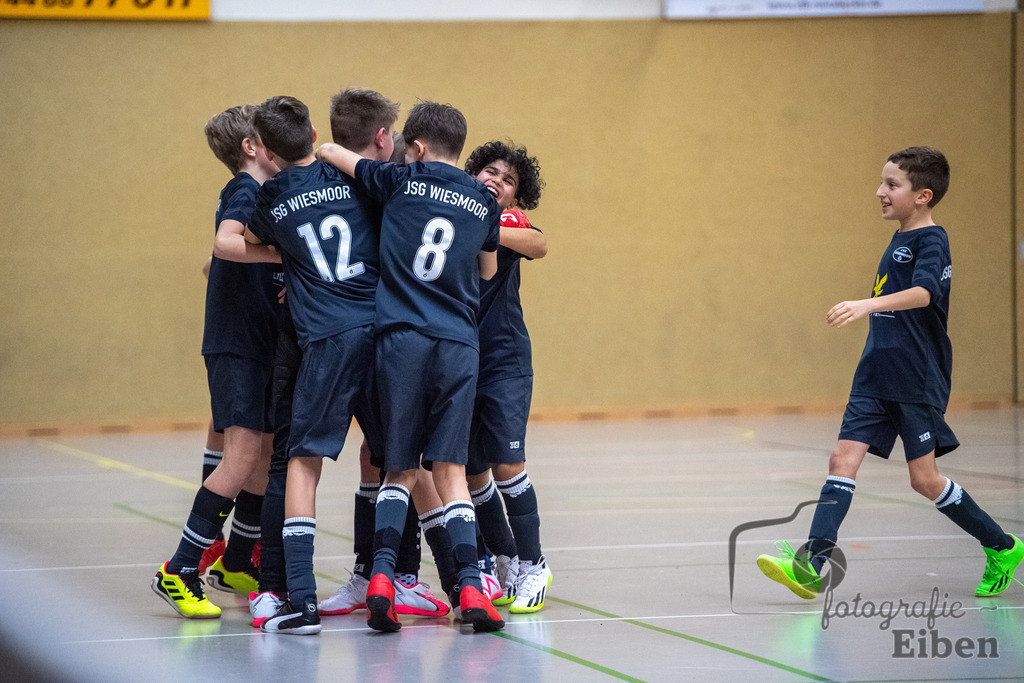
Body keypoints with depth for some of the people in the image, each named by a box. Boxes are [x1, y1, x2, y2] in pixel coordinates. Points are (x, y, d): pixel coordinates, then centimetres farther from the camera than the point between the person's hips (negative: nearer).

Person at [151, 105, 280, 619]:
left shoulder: (262, 193, 16)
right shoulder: (244, 192, -11)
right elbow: (225, 243, -32)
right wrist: (287, 252, -40)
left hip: (263, 344, 9)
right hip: (236, 342, -9)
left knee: (270, 453, 12)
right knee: (243, 455, -16)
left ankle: (236, 564, 25)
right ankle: (178, 572, -13)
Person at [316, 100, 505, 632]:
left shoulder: (402, 181, 6)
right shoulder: (483, 201, 13)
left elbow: (330, 152, 17)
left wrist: (316, 150, 37)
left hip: (402, 336, -1)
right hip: (459, 343, 1)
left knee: (400, 468, 8)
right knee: (449, 470, 2)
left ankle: (382, 574, -11)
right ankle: (469, 585, -12)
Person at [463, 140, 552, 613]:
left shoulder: (509, 220, -1)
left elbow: (539, 245, -23)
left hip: (505, 360, -3)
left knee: (505, 462, -13)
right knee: (471, 469, 7)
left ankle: (532, 564, -2)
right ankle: (504, 561, 23)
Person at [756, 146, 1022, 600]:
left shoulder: (930, 241, -12)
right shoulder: (900, 241, 15)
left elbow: (923, 293, -32)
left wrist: (869, 305, -46)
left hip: (917, 381, -8)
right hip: (876, 376, 8)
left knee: (925, 478, -2)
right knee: (843, 458, -6)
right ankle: (810, 566, -13)